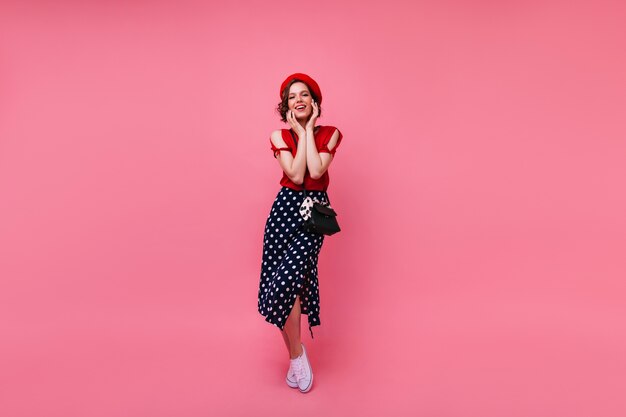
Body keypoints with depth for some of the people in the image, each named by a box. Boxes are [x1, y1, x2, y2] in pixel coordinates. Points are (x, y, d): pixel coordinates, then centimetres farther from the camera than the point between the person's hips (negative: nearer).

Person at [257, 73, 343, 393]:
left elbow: (316, 171, -14)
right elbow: (296, 175, -11)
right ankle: (296, 355, 20)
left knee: (285, 280, -16)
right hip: (285, 207, 2)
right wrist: (300, 131, -6)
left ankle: (295, 353, 9)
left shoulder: (330, 134, 3)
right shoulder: (280, 136, 4)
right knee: (284, 281, 0)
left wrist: (310, 128, -7)